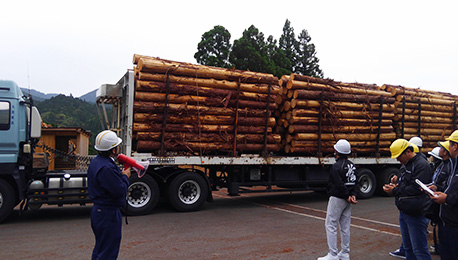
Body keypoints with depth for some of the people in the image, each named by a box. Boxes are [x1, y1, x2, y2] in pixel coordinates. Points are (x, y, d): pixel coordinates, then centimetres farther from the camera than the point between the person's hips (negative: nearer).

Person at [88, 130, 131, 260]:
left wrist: (120, 174, 5)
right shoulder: (106, 168, -27)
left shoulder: (96, 161, 7)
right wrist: (125, 176, -9)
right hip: (108, 214, -11)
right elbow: (119, 191, -25)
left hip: (98, 211, 11)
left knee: (100, 248, 24)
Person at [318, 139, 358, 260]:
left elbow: (340, 185, -23)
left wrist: (347, 196, -11)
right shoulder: (351, 165, 10)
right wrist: (353, 195, -1)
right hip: (347, 201, 9)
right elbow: (355, 182, 9)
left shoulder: (336, 166, -18)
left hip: (337, 199, -9)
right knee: (345, 226, 14)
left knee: (330, 225, -2)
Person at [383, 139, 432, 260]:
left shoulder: (422, 165, -16)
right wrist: (395, 183, -3)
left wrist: (395, 191, -16)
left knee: (419, 250, -2)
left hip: (415, 215, -9)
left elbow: (415, 189, -25)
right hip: (403, 212, 9)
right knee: (408, 248, 18)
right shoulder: (405, 164, 15)